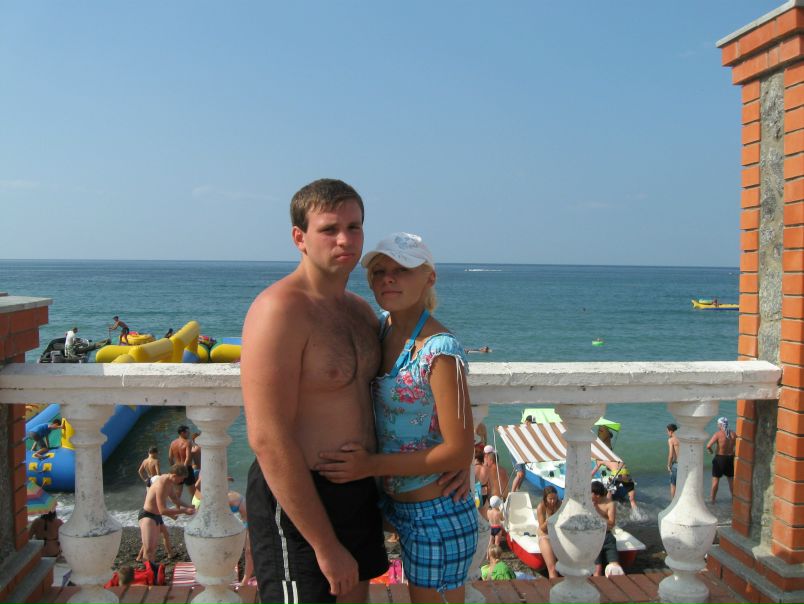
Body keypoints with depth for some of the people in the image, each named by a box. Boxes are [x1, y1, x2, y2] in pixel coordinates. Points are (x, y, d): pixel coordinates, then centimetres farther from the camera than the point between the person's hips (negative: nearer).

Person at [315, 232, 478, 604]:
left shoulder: (439, 351, -23)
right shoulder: (382, 326, 1)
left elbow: (460, 451, -21)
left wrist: (371, 465, -20)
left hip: (438, 515, -8)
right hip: (402, 507, 8)